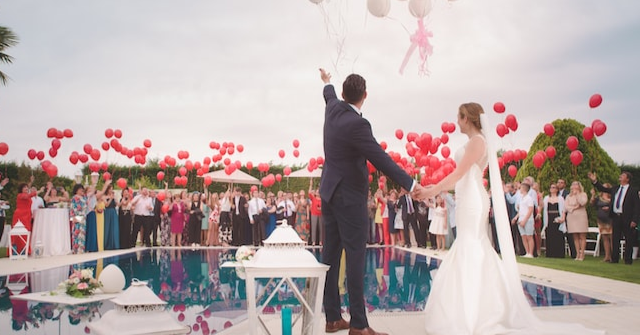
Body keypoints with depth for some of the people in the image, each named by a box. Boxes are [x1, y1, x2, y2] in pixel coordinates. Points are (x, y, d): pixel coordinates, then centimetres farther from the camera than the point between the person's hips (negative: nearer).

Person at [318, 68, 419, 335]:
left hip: (329, 193, 9)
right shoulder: (357, 124, -21)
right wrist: (410, 184, -22)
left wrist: (327, 83, 51)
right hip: (350, 198, -9)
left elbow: (330, 96, 28)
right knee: (355, 260, -5)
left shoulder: (333, 109, 3)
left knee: (331, 256, 10)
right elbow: (381, 159, -24)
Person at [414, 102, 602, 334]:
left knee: (470, 249, -7)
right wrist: (436, 189, 17)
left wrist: (433, 191, -17)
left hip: (473, 202, -9)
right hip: (468, 201, 9)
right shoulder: (474, 142, 17)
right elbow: (461, 179, 16)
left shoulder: (476, 141, -9)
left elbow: (459, 174, -16)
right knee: (472, 250, 10)